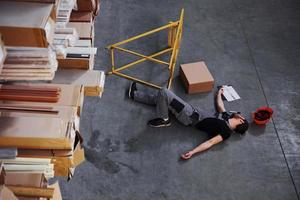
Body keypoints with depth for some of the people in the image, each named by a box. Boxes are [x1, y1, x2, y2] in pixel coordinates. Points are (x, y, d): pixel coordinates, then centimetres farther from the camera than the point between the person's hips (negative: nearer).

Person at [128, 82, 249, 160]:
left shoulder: (227, 132, -15)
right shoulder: (227, 116, 6)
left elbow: (210, 142, -24)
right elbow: (219, 104, 25)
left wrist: (192, 152, -34)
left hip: (189, 117, -8)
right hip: (193, 111, 8)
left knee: (163, 92, -17)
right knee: (159, 98, 14)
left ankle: (163, 120, 2)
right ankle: (134, 94, 32)